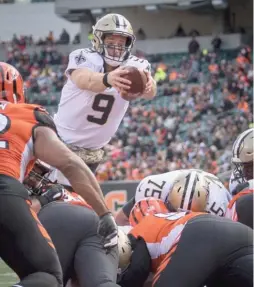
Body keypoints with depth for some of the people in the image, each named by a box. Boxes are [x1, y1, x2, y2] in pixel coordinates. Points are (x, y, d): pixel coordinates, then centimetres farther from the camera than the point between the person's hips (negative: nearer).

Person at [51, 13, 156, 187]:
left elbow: (149, 92, -32)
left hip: (92, 152, 3)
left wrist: (148, 84, -58)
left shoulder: (134, 66, -9)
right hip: (61, 143, -3)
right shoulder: (84, 58, -18)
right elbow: (84, 80, -42)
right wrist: (108, 79, -65)